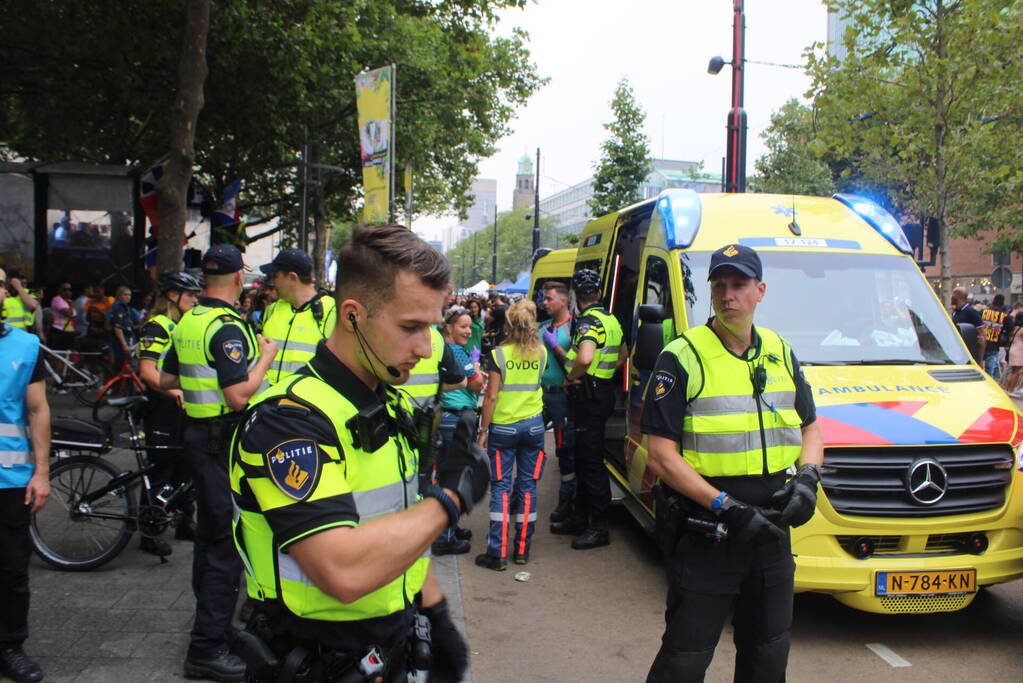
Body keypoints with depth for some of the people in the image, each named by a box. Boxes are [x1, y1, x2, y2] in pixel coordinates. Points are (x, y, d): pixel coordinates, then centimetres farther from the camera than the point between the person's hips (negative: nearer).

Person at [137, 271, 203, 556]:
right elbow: (147, 371, -19)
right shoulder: (157, 327, -10)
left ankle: (184, 523, 25)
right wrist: (175, 391, -31)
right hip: (164, 408, -8)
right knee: (160, 470, -3)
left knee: (186, 467, 14)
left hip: (187, 408, 8)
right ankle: (149, 533, 6)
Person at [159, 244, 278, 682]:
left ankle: (211, 617, 35)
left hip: (197, 432, 10)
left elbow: (166, 380, 17)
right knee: (227, 541, -5)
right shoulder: (228, 327, -20)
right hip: (225, 441, -10)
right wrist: (265, 357, -14)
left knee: (209, 532, 20)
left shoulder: (187, 322, 8)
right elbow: (239, 396, -27)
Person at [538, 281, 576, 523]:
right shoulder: (543, 327, 12)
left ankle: (566, 500, 16)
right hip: (540, 393, 7)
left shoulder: (572, 328, -8)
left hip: (561, 396, -7)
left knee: (565, 449, 4)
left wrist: (554, 345, -14)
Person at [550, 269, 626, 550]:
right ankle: (580, 519, 27)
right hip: (604, 390, 10)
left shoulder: (588, 321, -18)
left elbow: (585, 358, -34)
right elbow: (623, 354, 27)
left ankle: (599, 527, 2)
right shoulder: (610, 319, 13)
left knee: (592, 461, -4)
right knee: (584, 458, 17)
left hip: (589, 396, -10)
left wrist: (571, 378, -17)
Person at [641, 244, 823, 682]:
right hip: (703, 540, -6)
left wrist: (807, 478, -3)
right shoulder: (681, 358, -11)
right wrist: (727, 508, -22)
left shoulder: (781, 353, 9)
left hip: (771, 533, 6)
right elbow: (661, 456, -14)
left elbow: (810, 429, 18)